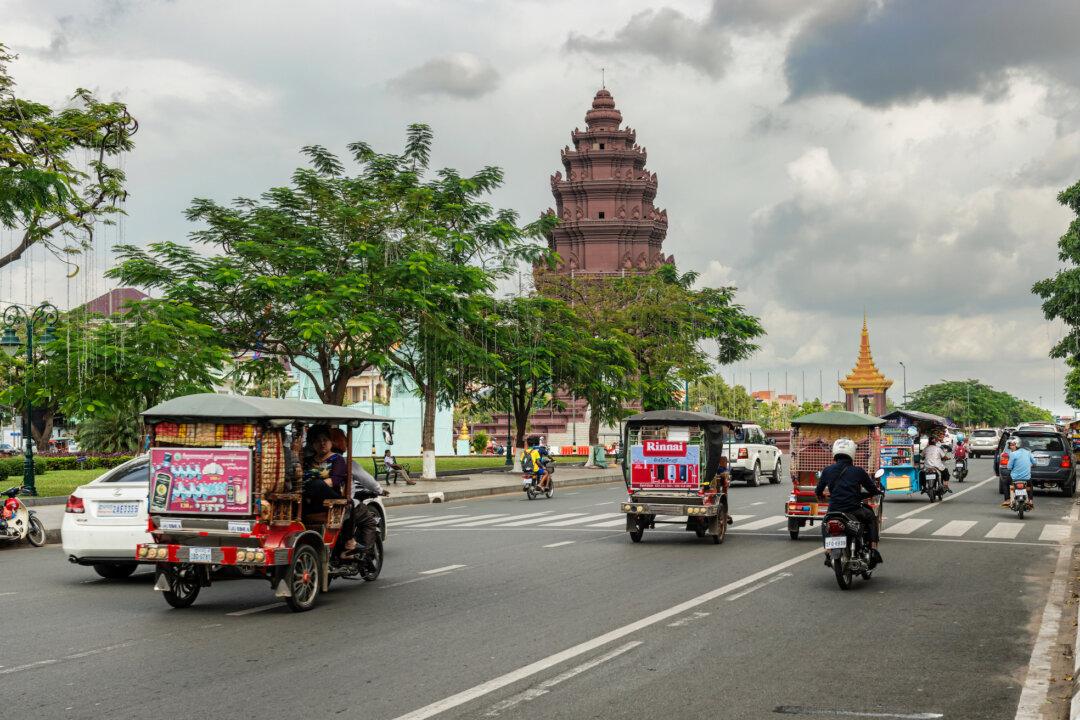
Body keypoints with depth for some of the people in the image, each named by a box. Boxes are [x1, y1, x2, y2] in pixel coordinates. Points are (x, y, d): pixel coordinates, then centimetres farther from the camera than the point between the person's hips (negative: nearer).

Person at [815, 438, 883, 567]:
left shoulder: (827, 471, 5)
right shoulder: (858, 471, 0)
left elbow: (818, 491, 16)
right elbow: (874, 490, 7)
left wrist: (821, 496, 40)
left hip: (834, 512, 2)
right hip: (855, 511, -2)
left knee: (825, 524, 35)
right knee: (871, 517, 29)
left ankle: (828, 552, 18)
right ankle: (873, 550, 18)